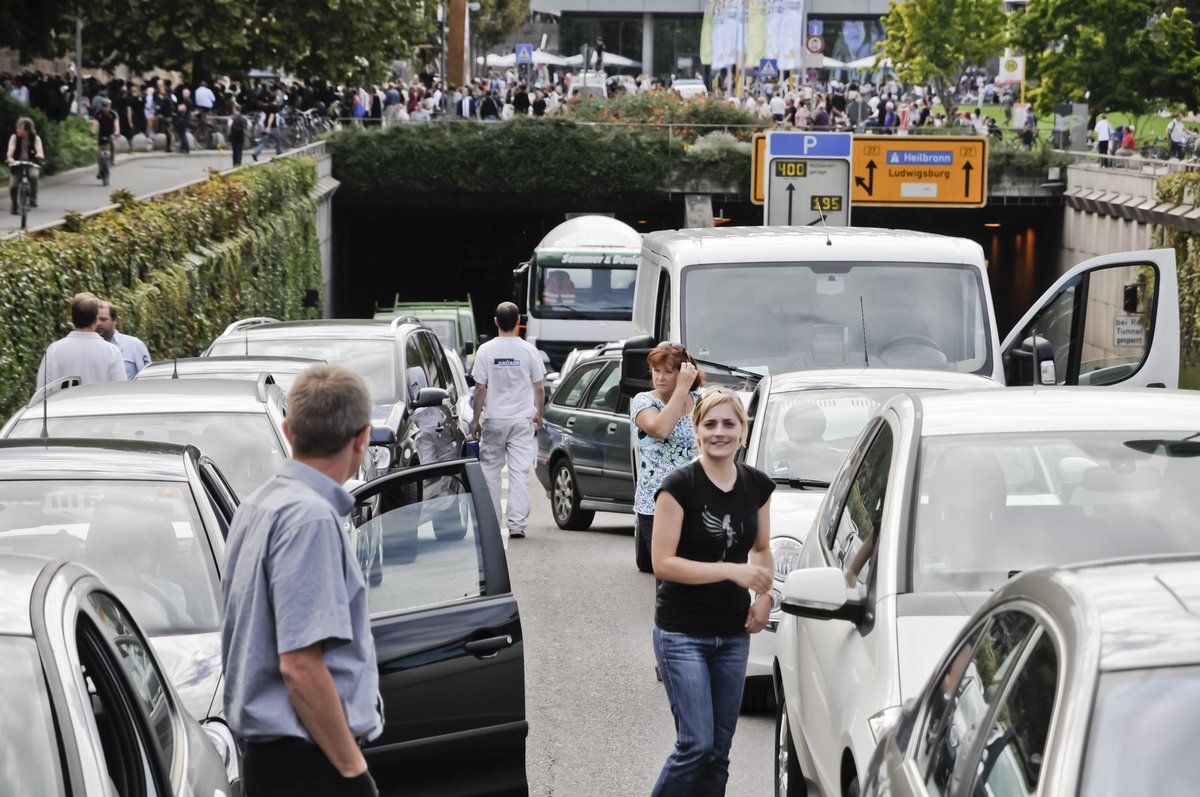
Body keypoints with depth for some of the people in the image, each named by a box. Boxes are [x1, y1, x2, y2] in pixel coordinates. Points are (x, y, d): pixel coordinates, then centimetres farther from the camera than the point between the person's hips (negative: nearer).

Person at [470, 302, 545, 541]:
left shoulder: (486, 350, -7)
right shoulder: (529, 350, -4)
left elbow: (480, 388, -5)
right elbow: (538, 387, 2)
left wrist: (476, 419, 4)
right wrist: (538, 413, 18)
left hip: (493, 418, 0)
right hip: (522, 418, 0)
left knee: (490, 469, 12)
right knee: (520, 471, 0)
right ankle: (517, 524, -6)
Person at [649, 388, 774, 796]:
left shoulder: (757, 486, 3)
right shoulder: (679, 486, -13)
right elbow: (663, 563, -16)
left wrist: (764, 595, -2)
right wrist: (733, 570, -24)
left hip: (733, 635, 5)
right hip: (682, 634, -5)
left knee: (719, 751, 8)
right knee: (696, 745, -12)